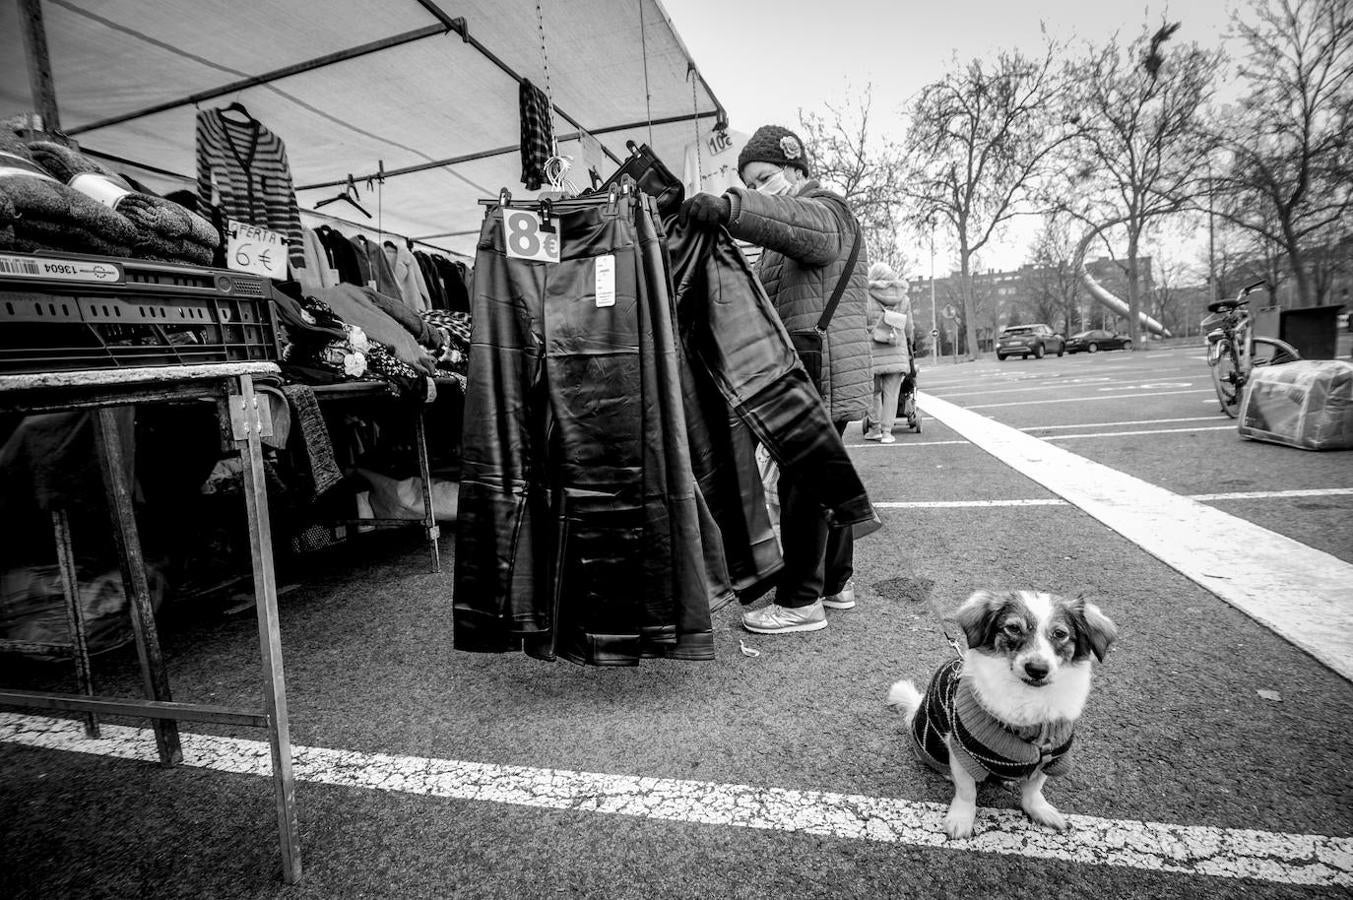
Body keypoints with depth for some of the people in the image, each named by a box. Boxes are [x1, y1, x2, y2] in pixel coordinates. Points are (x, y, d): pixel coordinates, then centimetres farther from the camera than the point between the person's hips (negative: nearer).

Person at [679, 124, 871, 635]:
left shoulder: (826, 210, -2)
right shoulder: (788, 234, 28)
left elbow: (804, 224, -29)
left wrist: (729, 207, -42)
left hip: (821, 372, -10)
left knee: (802, 481, -9)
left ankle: (801, 601, 0)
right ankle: (836, 582, 26)